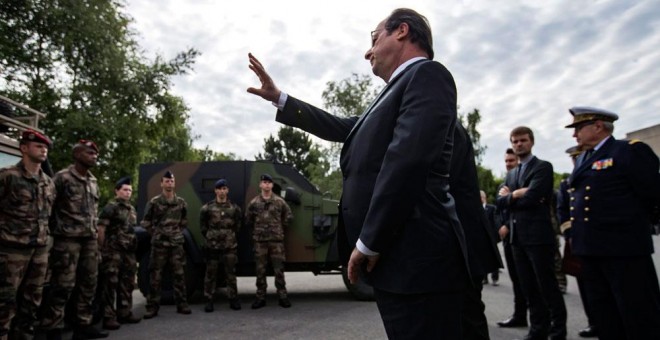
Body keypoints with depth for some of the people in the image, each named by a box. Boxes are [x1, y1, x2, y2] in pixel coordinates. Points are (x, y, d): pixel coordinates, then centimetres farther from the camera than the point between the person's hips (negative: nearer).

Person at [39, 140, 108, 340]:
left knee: (89, 284, 8)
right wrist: (57, 229, -7)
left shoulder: (93, 182, 17)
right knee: (63, 285, -6)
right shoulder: (62, 177, -5)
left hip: (90, 238, 7)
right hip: (68, 238, -7)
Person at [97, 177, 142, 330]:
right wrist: (103, 248, -11)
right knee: (110, 284, -4)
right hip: (113, 251, -8)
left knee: (127, 283, 12)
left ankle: (125, 313, 21)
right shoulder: (111, 207, -6)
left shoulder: (132, 209, 17)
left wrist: (133, 247, 16)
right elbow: (101, 229, -10)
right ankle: (109, 317, 1)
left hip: (128, 252, 8)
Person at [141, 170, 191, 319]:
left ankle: (182, 304, 13)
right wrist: (156, 234, 1)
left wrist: (177, 232, 9)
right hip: (159, 244, -2)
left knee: (179, 274, 5)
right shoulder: (154, 202, -3)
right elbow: (145, 223, 3)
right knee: (155, 276, 1)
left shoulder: (181, 202, 6)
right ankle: (152, 307, 9)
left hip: (177, 243, 3)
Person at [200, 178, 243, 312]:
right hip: (212, 246, -1)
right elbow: (202, 225, 8)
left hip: (230, 246, 1)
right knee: (211, 273, 4)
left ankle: (233, 299, 16)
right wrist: (208, 236, 5)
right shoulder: (207, 208, -1)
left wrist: (232, 235, 11)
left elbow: (238, 223, 14)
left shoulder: (234, 208, 4)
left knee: (231, 273, 6)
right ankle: (209, 300, 15)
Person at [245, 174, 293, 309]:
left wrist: (280, 229, 9)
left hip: (277, 240, -1)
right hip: (259, 241, 1)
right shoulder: (254, 203, 3)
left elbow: (288, 216, 11)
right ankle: (260, 297, 14)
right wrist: (256, 231, 11)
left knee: (279, 269, 2)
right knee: (260, 270, 5)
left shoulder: (279, 201, 2)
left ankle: (282, 296, 10)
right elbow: (248, 219, 15)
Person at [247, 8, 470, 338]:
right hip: (399, 257, 10)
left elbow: (407, 159, -20)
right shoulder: (397, 90, 23)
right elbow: (341, 128, 28)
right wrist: (278, 97, 32)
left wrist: (369, 243, -17)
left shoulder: (427, 74, -8)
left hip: (415, 260, -10)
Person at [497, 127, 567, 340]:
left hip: (538, 236, -7)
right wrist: (517, 194, -11)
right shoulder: (511, 174, 18)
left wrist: (510, 197, 0)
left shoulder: (543, 167, -3)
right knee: (529, 289, 12)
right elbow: (500, 201, 5)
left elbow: (531, 197, -16)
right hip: (517, 238, 7)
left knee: (548, 287, 1)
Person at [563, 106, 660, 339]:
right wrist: (574, 233, 12)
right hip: (590, 249, 8)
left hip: (623, 247, -8)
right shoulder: (582, 160, 17)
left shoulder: (630, 150, -6)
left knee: (640, 318, 0)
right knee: (604, 317, 15)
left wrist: (628, 222, 4)